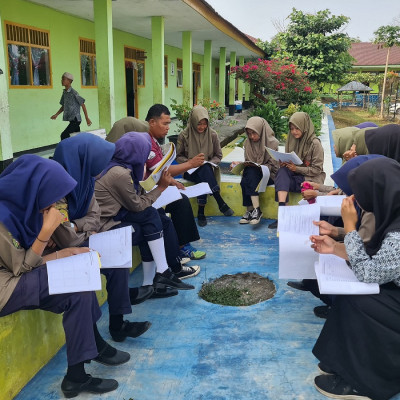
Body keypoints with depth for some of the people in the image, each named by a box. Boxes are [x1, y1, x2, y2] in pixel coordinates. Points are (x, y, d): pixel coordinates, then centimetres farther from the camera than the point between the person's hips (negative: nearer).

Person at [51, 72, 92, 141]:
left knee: (64, 135, -19)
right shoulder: (64, 92, 10)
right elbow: (63, 106, 21)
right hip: (71, 120, 8)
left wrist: (87, 118, -11)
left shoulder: (73, 93, -12)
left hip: (75, 119, -8)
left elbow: (83, 105, -11)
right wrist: (56, 114, 10)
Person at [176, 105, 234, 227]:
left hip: (207, 170, 2)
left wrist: (210, 163, -11)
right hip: (190, 171, -2)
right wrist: (189, 162, -13)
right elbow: (178, 156, 7)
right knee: (204, 171, -36)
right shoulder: (184, 136, -2)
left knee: (204, 177, -36)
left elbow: (218, 155, 9)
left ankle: (201, 212, -33)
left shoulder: (212, 135, 2)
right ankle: (221, 203, -39)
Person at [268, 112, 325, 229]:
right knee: (282, 171, -30)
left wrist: (297, 168, -20)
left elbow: (317, 169, -10)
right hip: (293, 174, 5)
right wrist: (283, 163, -8)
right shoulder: (291, 140, 8)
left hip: (310, 178, -5)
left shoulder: (315, 143, -9)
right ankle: (282, 210, -45)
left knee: (281, 182, -30)